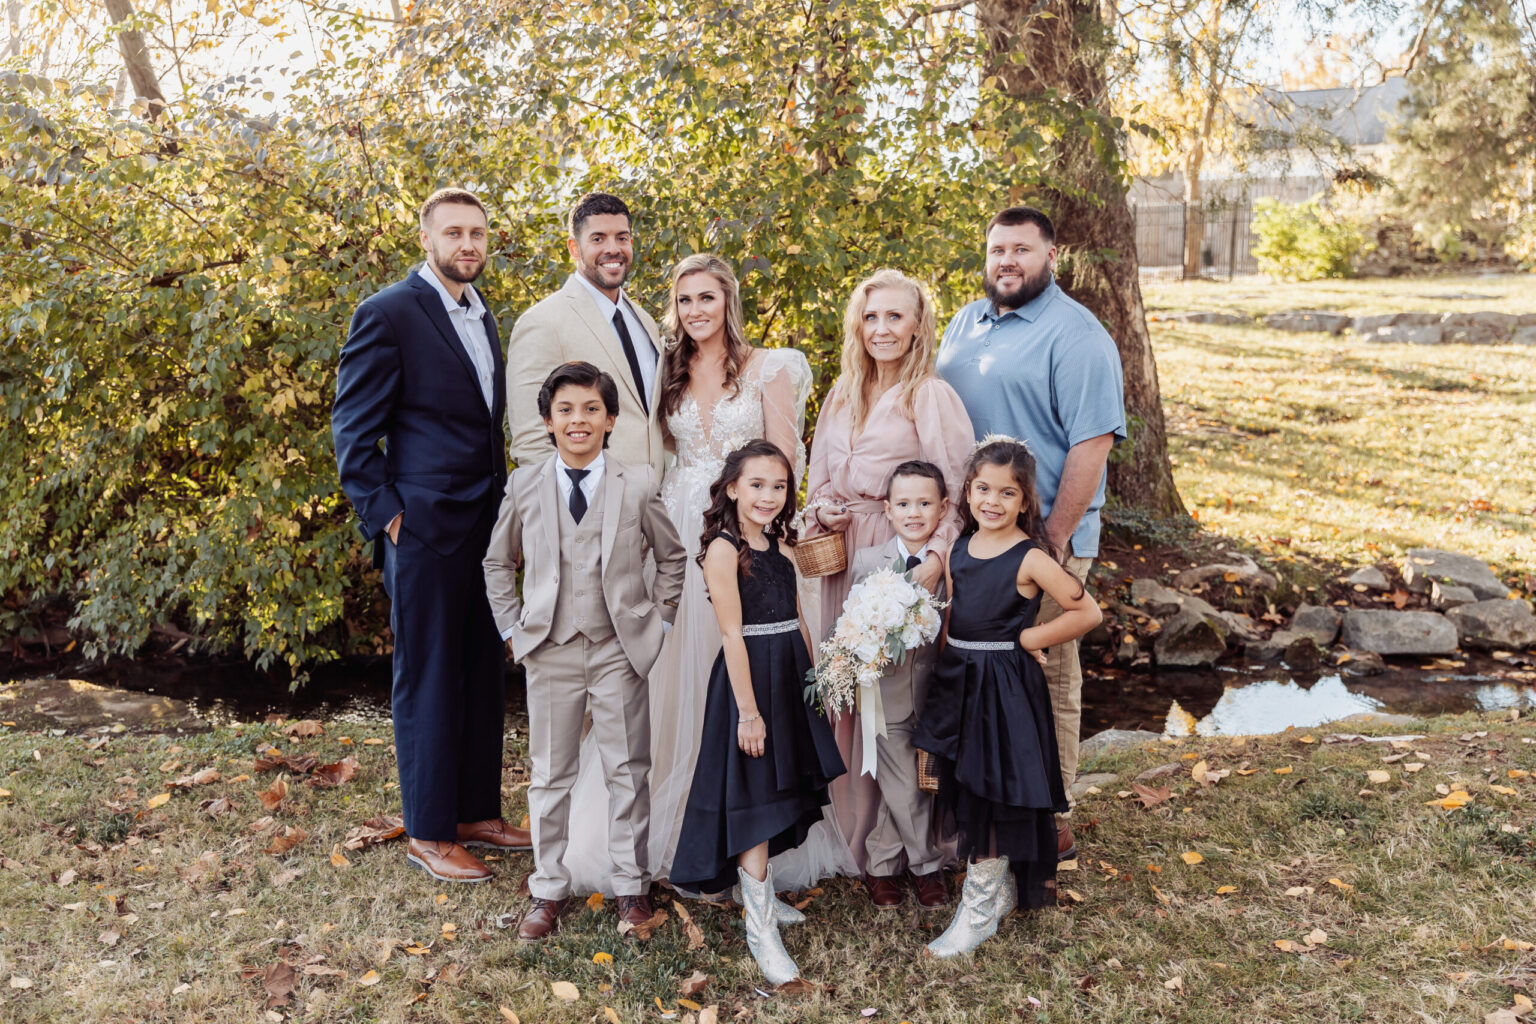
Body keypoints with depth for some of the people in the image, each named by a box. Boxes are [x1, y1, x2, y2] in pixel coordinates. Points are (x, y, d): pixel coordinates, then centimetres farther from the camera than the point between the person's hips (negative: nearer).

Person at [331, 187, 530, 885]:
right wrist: (385, 516, -13)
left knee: (484, 673, 14)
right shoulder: (388, 314, -9)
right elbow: (352, 430, -9)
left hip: (487, 526, 8)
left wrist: (504, 504, 14)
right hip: (426, 528, -8)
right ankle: (428, 833, 15)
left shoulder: (484, 317, 15)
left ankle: (477, 811, 27)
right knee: (428, 679, 2)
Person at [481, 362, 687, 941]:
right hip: (550, 652, 1)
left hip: (620, 649, -1)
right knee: (549, 774, 10)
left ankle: (631, 886, 23)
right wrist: (512, 626, 6)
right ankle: (548, 888, 24)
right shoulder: (524, 487, 2)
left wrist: (659, 617, 4)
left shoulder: (638, 486, -2)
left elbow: (672, 556, 10)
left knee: (627, 771, 7)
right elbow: (498, 562, 13)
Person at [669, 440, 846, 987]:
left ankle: (760, 894, 35)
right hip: (749, 679, -8)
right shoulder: (723, 549, -14)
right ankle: (761, 930, 7)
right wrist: (748, 710, -18)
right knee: (754, 803, -2)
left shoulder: (779, 545, 9)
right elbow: (733, 634, -17)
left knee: (780, 797, 16)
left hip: (791, 676, 8)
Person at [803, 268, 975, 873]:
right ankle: (852, 824, 26)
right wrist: (820, 510, 0)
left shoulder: (931, 397, -7)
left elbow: (957, 491, -14)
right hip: (843, 554, 6)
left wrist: (936, 558, -28)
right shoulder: (843, 393, 14)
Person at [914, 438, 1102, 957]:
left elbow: (1087, 612, -16)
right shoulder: (960, 547, 6)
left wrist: (1028, 638, -11)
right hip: (957, 679, 7)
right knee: (964, 788, 14)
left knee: (991, 793, 0)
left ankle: (980, 910, 15)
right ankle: (1001, 890, 32)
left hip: (1004, 684, -7)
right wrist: (947, 664, 7)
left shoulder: (1030, 558, -14)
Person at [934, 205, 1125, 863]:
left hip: (1041, 538, -7)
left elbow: (1092, 444, -15)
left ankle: (1051, 821, 15)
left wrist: (1056, 538, -19)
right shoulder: (965, 324, 14)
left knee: (1046, 677, 2)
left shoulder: (1076, 336, -9)